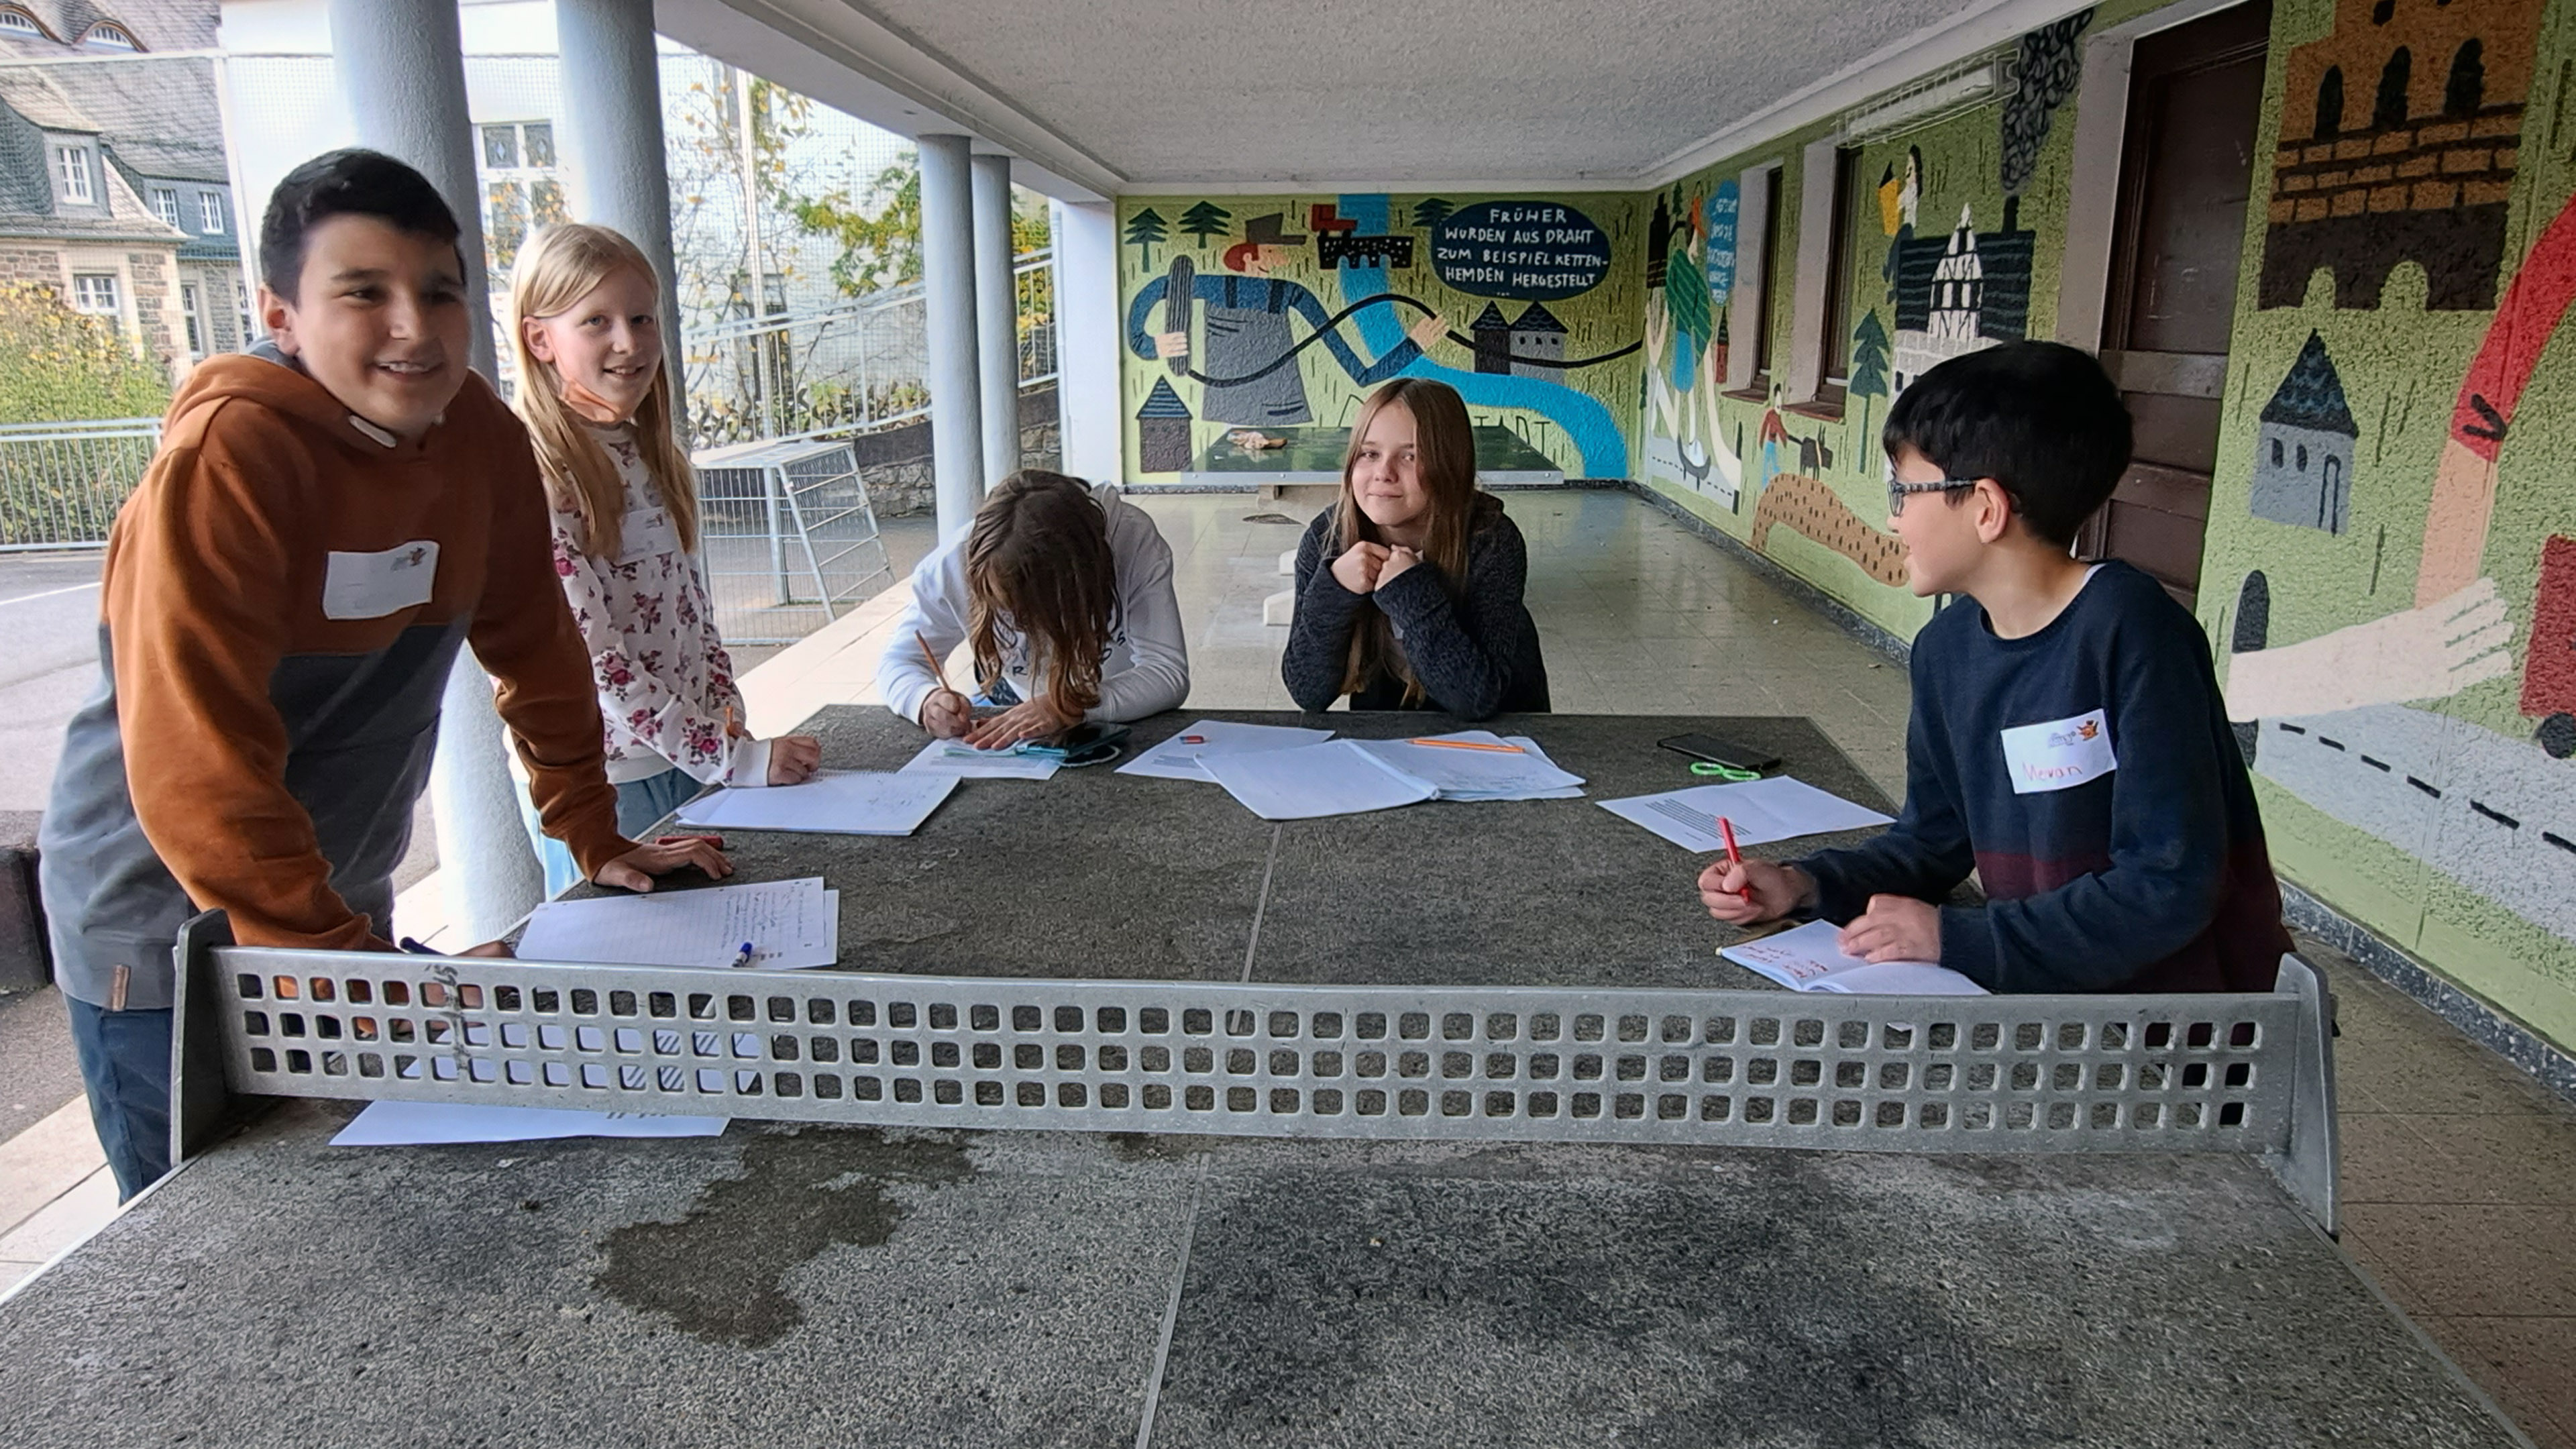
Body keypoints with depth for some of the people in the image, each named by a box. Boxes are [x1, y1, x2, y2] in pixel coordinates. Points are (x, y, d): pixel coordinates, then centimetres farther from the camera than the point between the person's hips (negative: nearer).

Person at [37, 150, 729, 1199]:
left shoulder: (478, 435, -6)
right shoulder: (224, 462, -25)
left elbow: (531, 646, 4)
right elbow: (195, 773, -28)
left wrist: (597, 841, 6)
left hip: (341, 904, 6)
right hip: (165, 930, -6)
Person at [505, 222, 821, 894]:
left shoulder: (657, 459, 8)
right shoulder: (534, 478, -17)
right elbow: (586, 657, -21)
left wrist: (728, 717, 0)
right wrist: (735, 759, -21)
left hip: (687, 758, 7)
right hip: (600, 780, -7)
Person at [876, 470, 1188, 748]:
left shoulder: (1135, 541, -29)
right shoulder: (954, 564, -23)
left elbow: (1170, 673, -31)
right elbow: (897, 662, -10)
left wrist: (1071, 708, -46)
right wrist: (926, 700, -35)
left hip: (1125, 719, -2)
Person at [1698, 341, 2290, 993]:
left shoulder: (2128, 630, -19)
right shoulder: (1946, 648, 2)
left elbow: (2170, 886, -22)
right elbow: (1935, 837, 10)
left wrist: (1955, 937, -21)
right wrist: (1804, 886, -6)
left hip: (2174, 987, -6)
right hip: (2037, 983, 6)